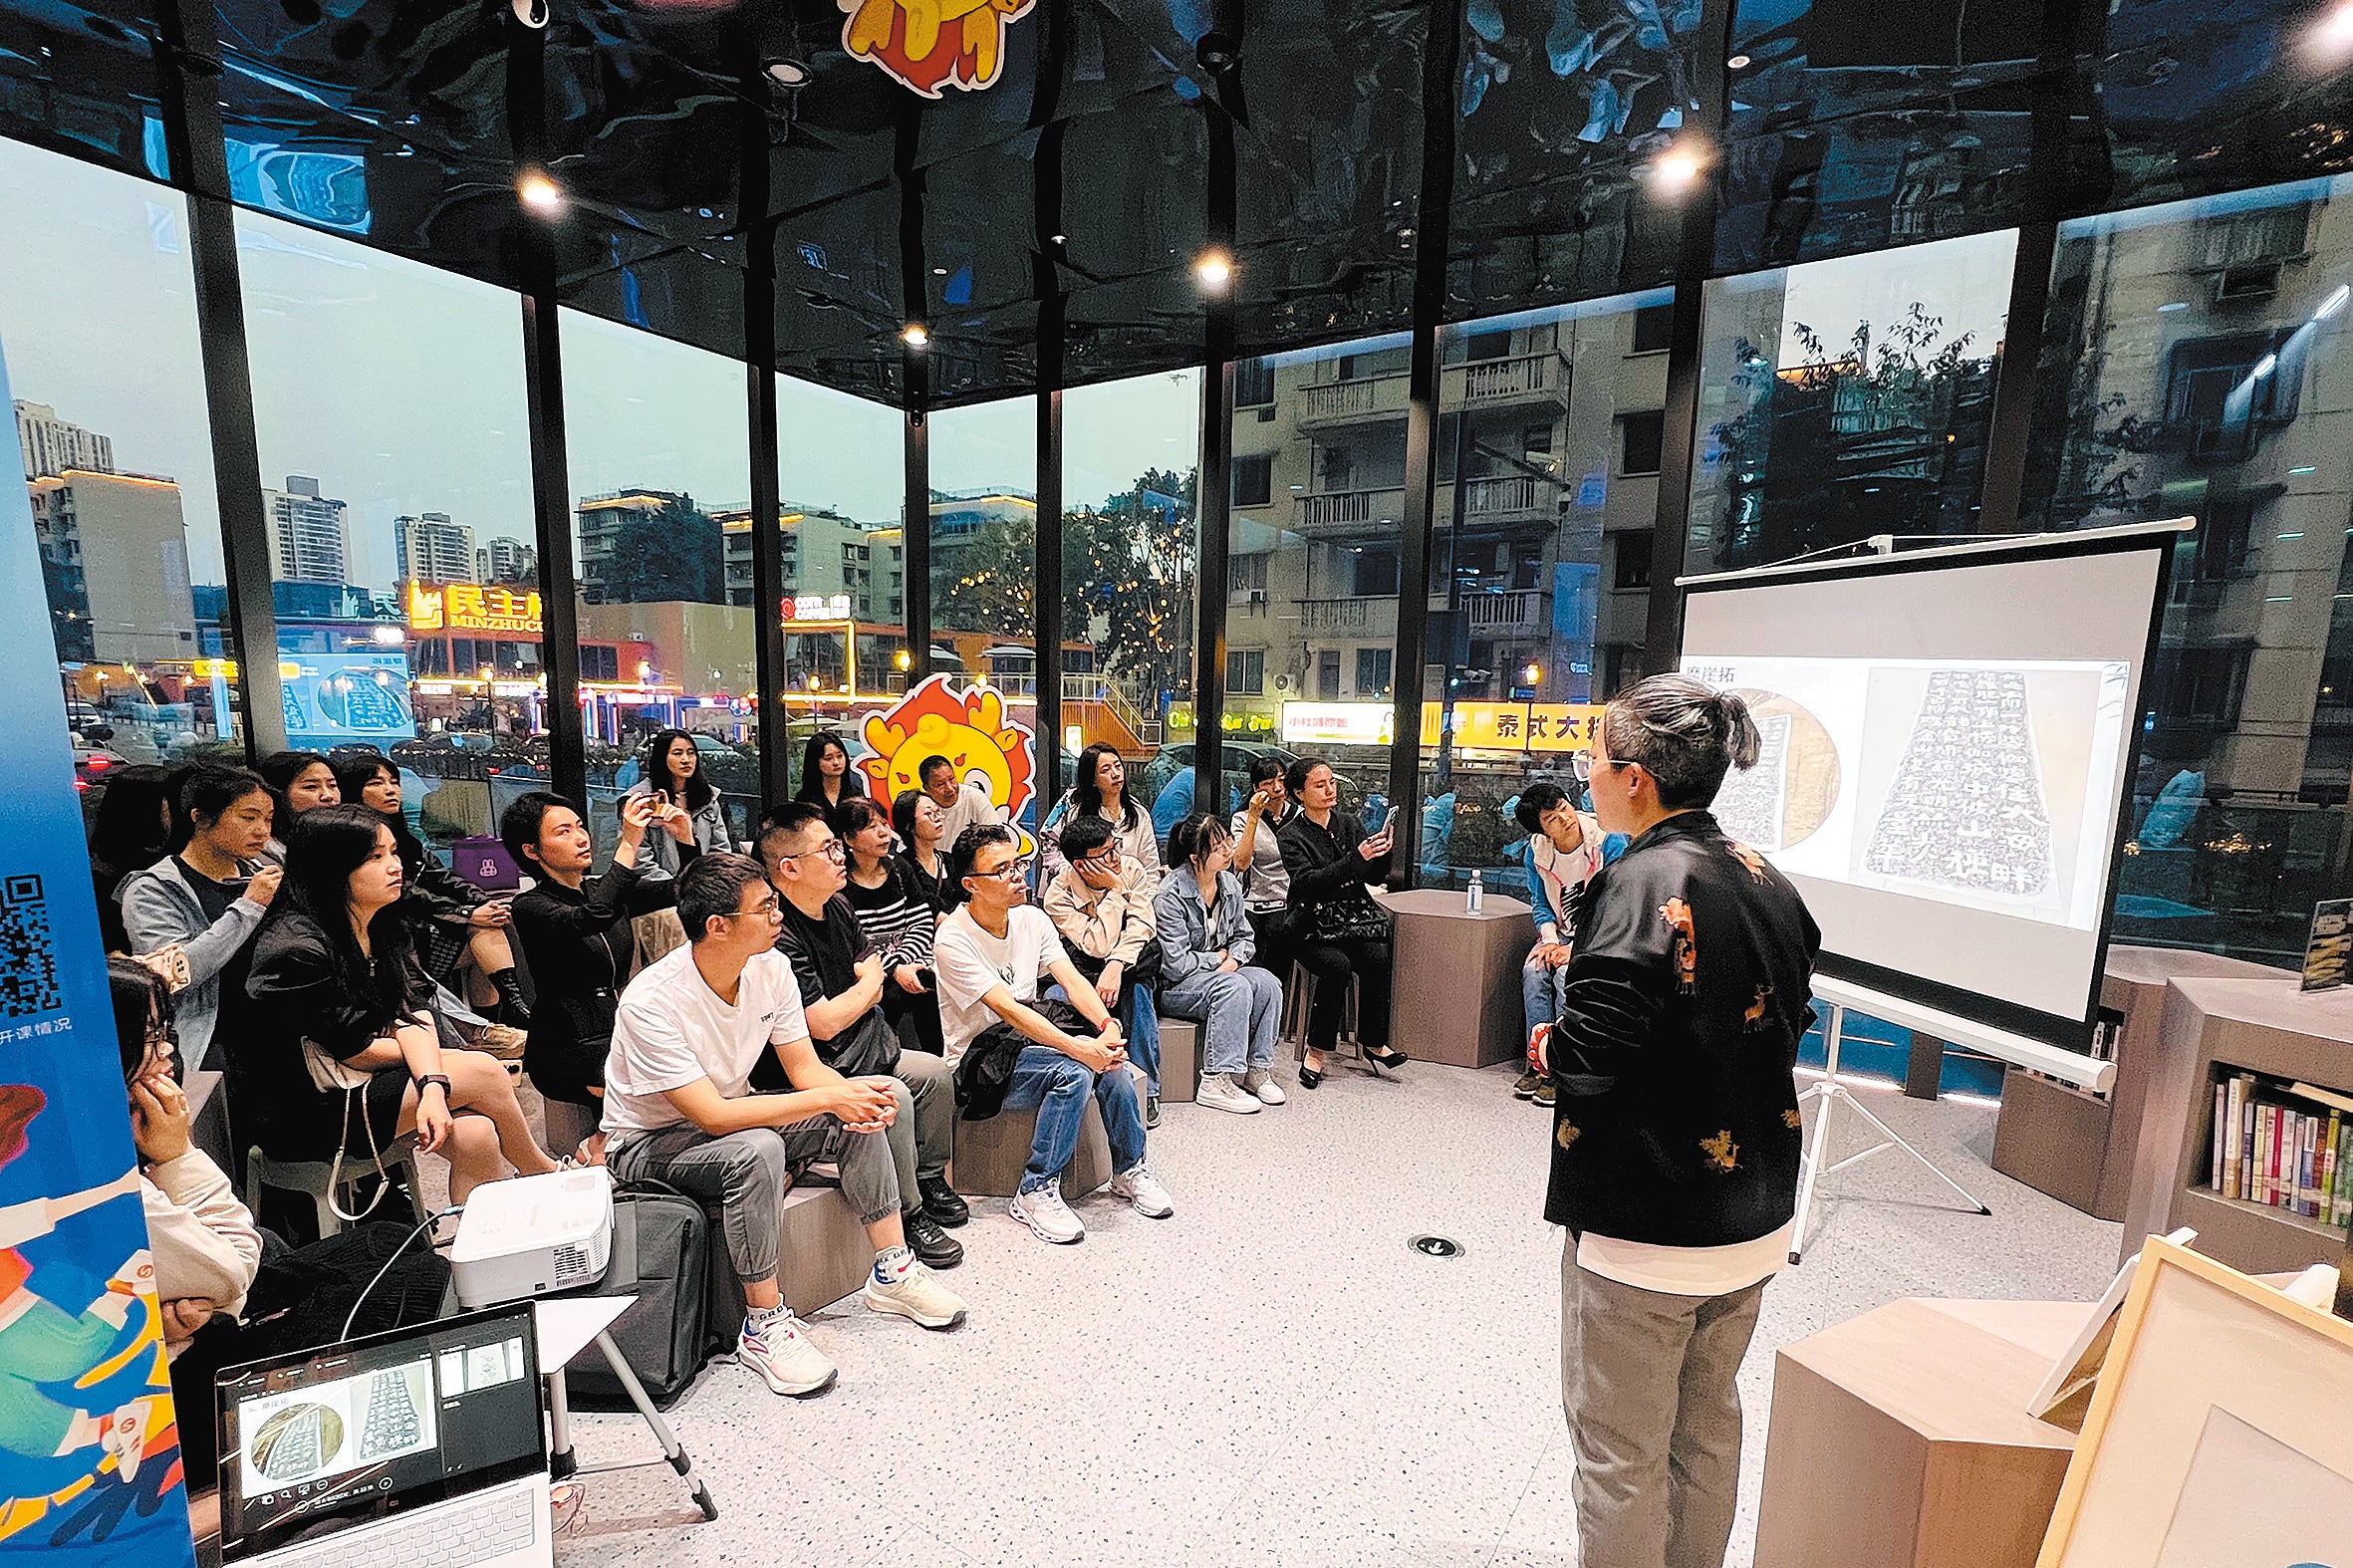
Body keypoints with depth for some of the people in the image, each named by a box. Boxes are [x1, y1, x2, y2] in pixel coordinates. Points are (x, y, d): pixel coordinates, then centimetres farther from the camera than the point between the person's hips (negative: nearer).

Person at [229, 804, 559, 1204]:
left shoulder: (382, 928, 3)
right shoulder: (295, 949, -22)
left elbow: (414, 1013, -6)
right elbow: (354, 1051, -18)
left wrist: (433, 1085, -22)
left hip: (364, 1084, 6)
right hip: (299, 1118, -6)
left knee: (474, 1134, -17)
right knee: (482, 1072, -14)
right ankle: (544, 1173, 8)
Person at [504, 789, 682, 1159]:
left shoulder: (606, 890, 11)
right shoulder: (530, 907, -7)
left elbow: (685, 889, 0)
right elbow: (591, 920, -28)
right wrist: (628, 844, -32)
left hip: (620, 1036, 7)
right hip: (569, 1050, -6)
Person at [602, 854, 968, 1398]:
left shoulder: (771, 967, -12)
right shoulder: (651, 1002, -30)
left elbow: (805, 1067, -6)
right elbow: (713, 1116, -33)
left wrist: (851, 1096, -27)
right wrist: (827, 1098, -34)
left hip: (733, 1112, 6)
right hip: (651, 1142, -6)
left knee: (864, 1110, -13)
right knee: (757, 1150, -36)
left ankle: (892, 1271, -1)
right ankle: (764, 1327, -17)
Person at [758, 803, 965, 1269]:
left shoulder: (837, 906, 3)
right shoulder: (777, 934, -25)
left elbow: (874, 962, 13)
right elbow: (824, 1024, -25)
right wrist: (869, 981, -8)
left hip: (857, 1048, 10)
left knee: (935, 1072, 5)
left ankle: (931, 1182, 23)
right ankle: (907, 1216, -5)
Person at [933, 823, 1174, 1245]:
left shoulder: (1032, 918, 2)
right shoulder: (953, 941, -18)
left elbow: (1072, 980, -6)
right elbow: (1008, 1010, -26)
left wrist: (1107, 1025, -26)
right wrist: (1080, 1047, -35)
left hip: (1029, 1037, 6)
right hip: (980, 1061, -6)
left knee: (1108, 1055, -22)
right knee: (1074, 1071, -30)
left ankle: (1130, 1170, -1)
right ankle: (1036, 1192, -14)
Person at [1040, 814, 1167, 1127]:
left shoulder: (1133, 870, -9)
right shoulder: (1058, 895, -18)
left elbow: (1140, 926, -21)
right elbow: (1099, 947, -26)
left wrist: (1116, 965, -38)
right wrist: (1115, 891, -26)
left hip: (1132, 965, 1)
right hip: (1085, 970, -1)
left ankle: (1146, 1089, -23)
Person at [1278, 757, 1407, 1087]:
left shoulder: (1349, 824, 12)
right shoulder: (1291, 835, -2)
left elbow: (1376, 877, 9)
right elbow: (1307, 882, -18)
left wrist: (1382, 852, -13)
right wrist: (1356, 859, -27)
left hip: (1355, 915, 4)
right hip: (1314, 924, -3)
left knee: (1378, 958, -25)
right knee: (1337, 964, -30)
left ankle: (1373, 1042, -10)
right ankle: (1316, 1050, -16)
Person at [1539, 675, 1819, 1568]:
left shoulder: (1638, 884, -23)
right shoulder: (1767, 881, 1)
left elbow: (1589, 1058, -27)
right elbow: (1791, 1018, 12)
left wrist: (1550, 1044, -6)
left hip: (1644, 1234, -8)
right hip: (1753, 1222, 8)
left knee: (1621, 1458, 13)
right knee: (1709, 1430, 26)